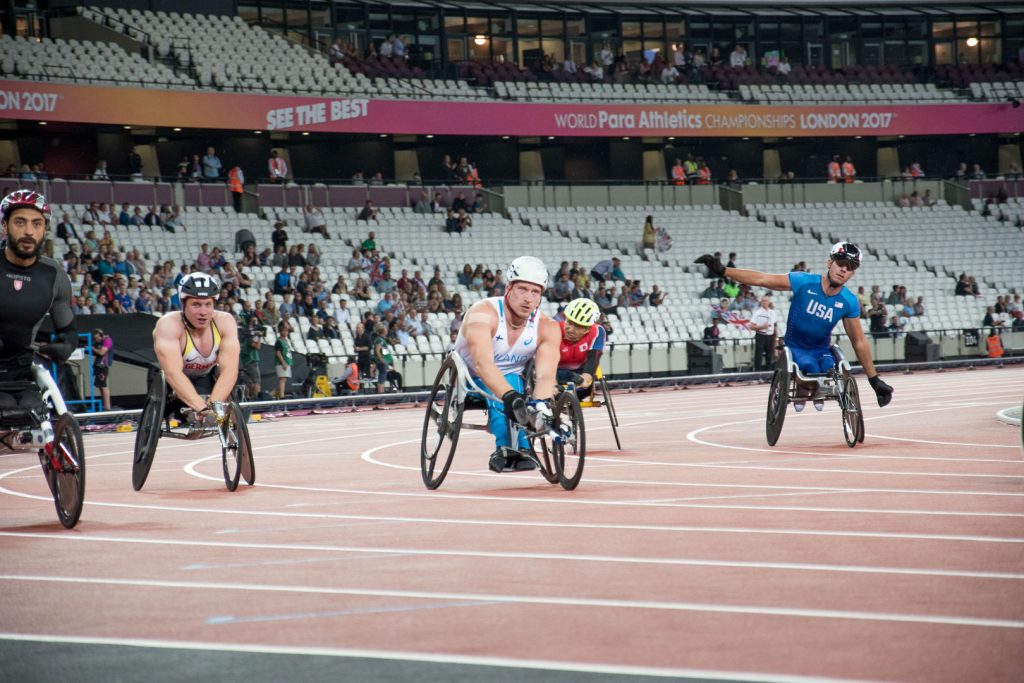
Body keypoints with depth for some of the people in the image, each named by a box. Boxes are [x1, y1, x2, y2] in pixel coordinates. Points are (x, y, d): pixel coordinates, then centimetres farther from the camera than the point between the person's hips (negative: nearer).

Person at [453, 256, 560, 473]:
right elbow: (483, 363, -44)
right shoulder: (484, 313, -27)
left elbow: (545, 375, -28)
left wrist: (541, 405, -51)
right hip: (471, 382, -3)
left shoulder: (547, 328, -14)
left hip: (511, 382, 3)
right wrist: (510, 396, -60)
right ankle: (518, 448, -44)